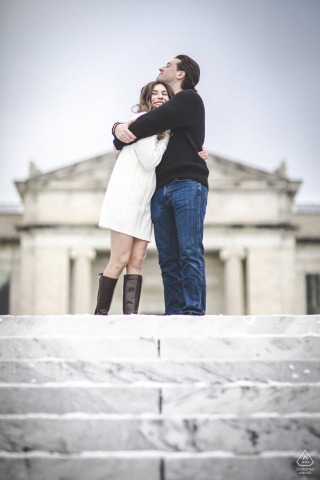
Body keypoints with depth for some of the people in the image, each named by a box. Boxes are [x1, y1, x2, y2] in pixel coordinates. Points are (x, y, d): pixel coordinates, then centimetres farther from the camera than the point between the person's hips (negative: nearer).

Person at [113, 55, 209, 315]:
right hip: (161, 190, 7)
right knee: (168, 258, -1)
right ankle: (173, 314, -3)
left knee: (190, 253, -13)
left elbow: (151, 123, -8)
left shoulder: (189, 99, 5)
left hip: (188, 185, -7)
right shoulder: (163, 106, 28)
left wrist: (123, 134, 6)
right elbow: (134, 127, 24)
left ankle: (194, 311, -16)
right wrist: (118, 127, 0)